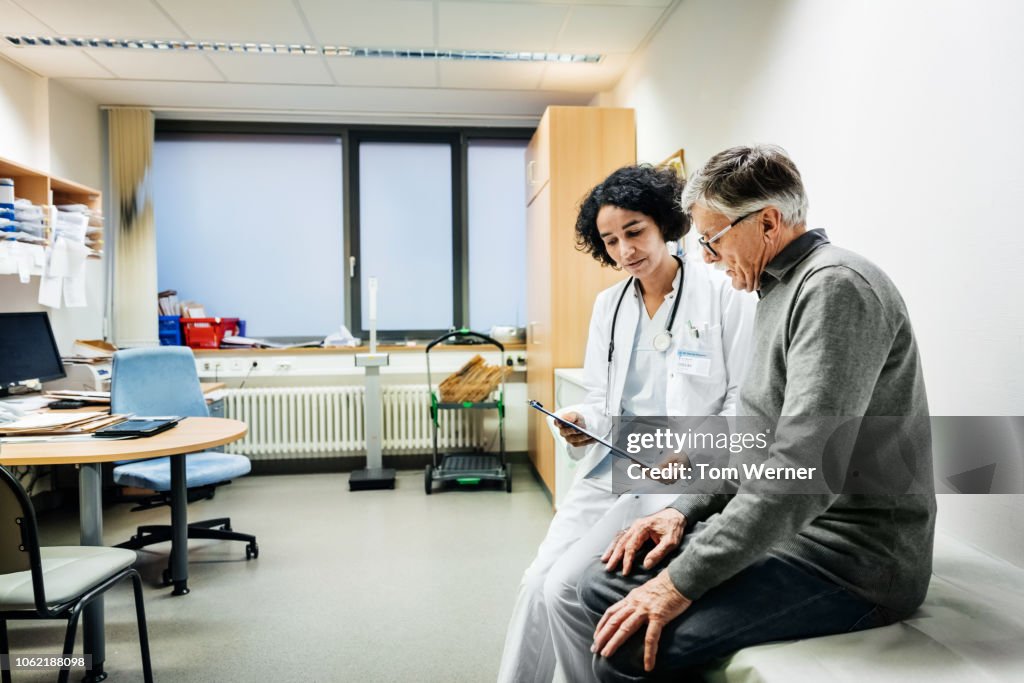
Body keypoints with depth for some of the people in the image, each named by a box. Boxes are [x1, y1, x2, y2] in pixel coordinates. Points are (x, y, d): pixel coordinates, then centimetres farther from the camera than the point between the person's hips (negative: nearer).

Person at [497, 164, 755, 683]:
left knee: (565, 586, -16)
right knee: (537, 581, -9)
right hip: (610, 466, 5)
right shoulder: (608, 306, 12)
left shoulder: (722, 295, -5)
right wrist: (583, 425, -7)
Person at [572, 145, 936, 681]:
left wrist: (682, 582, -23)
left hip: (852, 558, -9)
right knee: (605, 584, 3)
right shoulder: (781, 292, 15)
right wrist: (686, 509, 6)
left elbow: (803, 470, -27)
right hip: (782, 529, 9)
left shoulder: (836, 286, -17)